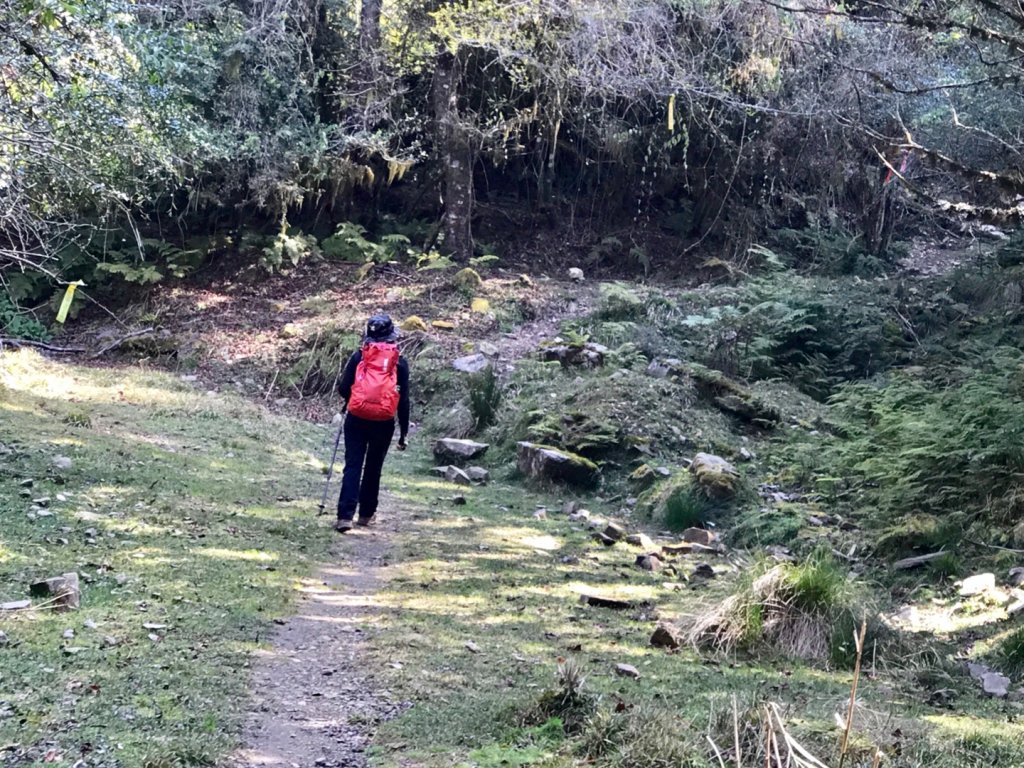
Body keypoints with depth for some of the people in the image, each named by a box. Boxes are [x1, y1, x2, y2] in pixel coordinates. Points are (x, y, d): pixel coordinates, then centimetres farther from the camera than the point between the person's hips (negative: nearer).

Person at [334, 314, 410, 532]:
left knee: (352, 466, 2)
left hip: (356, 419, 0)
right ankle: (366, 514, 25)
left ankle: (345, 515, -10)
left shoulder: (359, 356, 0)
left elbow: (343, 388, -2)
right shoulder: (399, 362, 1)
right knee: (373, 468, 16)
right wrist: (404, 432, 9)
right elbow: (404, 400, 2)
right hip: (384, 423, 1)